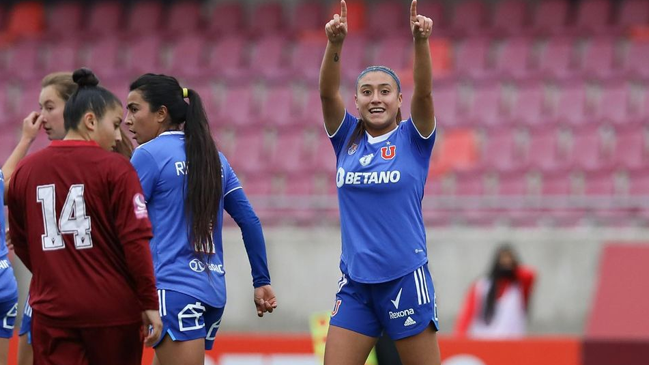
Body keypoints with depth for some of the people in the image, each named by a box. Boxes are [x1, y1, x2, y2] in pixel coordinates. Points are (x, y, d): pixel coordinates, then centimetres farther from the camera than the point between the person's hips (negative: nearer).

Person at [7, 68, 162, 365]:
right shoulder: (115, 169, -8)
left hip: (51, 312, 3)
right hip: (112, 308, -3)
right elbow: (136, 240, -12)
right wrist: (149, 303, -6)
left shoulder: (24, 171, 6)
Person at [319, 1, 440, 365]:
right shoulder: (348, 139, 7)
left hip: (405, 279, -3)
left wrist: (421, 41, -33)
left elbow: (424, 92, -16)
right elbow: (328, 92, -8)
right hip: (355, 283, 3)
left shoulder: (412, 139, 0)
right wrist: (335, 43, -25)